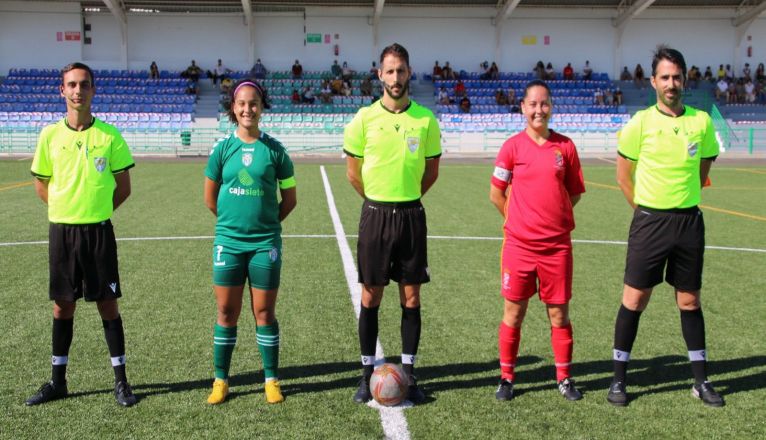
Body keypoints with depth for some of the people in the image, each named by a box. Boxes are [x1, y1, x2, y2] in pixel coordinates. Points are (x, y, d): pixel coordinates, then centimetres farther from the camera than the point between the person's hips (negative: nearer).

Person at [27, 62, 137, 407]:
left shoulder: (109, 136, -3)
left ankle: (120, 381, 13)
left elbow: (123, 187, 4)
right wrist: (67, 210, 4)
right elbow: (41, 184, 12)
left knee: (107, 304, 2)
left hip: (98, 230, -2)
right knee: (63, 305, 11)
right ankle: (57, 381, 24)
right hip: (61, 230, 2)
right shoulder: (50, 135, 2)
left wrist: (97, 210, 2)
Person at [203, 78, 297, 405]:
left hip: (265, 243, -1)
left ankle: (271, 380, 17)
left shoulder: (274, 149, -1)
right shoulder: (223, 149, 1)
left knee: (264, 312, 5)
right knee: (226, 312, 7)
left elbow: (289, 198, 6)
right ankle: (221, 380, 19)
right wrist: (232, 221, 10)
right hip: (228, 242, 1)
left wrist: (267, 223, 7)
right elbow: (210, 199, 9)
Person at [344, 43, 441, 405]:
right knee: (370, 297, 5)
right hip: (375, 214, -1)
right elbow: (353, 171, 6)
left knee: (411, 298, 6)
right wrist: (380, 200, 9)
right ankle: (368, 373, 17)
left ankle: (408, 373, 17)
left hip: (411, 215, 1)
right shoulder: (364, 118, -3)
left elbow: (432, 170, 10)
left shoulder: (426, 119, -1)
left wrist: (406, 198, 12)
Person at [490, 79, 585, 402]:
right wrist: (519, 219, 7)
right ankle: (506, 378, 19)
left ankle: (564, 378, 22)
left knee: (559, 314, 7)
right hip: (519, 244, -1)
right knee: (513, 313, 5)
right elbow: (496, 194, 4)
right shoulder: (513, 146, -1)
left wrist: (552, 215, 6)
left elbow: (575, 193, 12)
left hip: (557, 245, 1)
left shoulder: (565, 146, 4)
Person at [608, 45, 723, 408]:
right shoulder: (640, 123, -5)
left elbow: (703, 169, 14)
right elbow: (623, 176, 1)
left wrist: (682, 202, 11)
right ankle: (619, 379, 14)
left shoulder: (702, 121, 2)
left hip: (689, 221, 3)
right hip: (649, 221, -2)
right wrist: (649, 211, 3)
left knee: (690, 301, 11)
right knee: (634, 299, 2)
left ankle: (701, 381, 24)